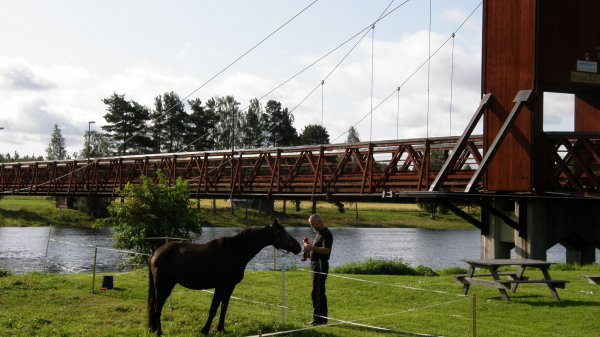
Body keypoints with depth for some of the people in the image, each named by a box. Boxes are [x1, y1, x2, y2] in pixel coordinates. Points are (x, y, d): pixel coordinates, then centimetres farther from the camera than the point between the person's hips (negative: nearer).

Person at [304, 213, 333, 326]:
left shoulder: (326, 234, -14)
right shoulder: (319, 233, 17)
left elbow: (326, 250, -26)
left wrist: (312, 248, -25)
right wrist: (310, 247, 8)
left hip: (320, 265, -11)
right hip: (316, 265, 11)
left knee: (316, 293, -10)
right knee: (320, 292, 14)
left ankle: (318, 319, -8)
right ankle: (323, 318, 20)